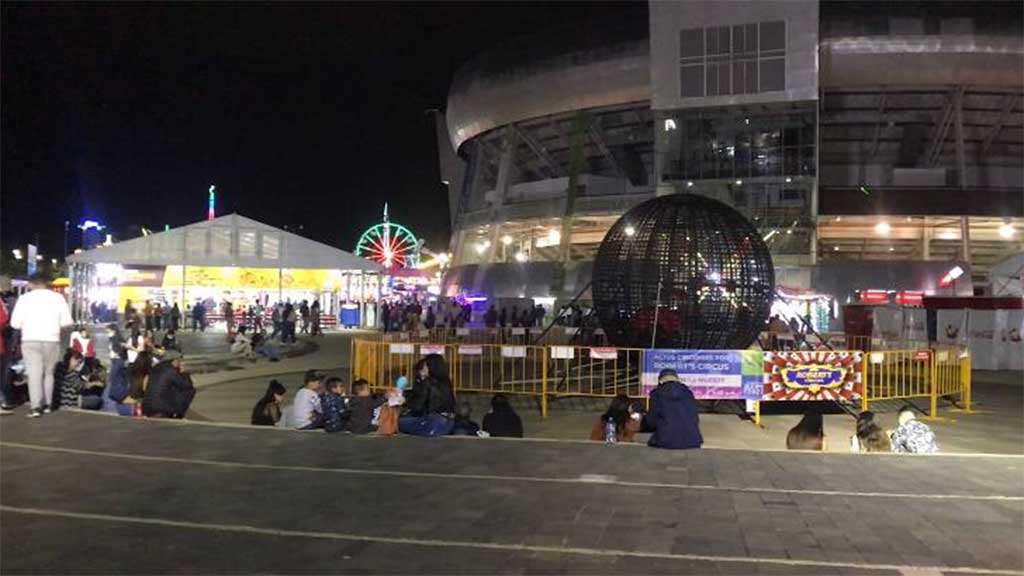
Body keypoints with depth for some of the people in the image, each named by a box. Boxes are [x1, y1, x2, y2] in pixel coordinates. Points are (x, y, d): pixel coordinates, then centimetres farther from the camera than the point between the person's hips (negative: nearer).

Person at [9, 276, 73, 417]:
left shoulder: (25, 298, 0)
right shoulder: (58, 297, 3)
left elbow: (15, 323, -3)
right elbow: (67, 321, 0)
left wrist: (27, 324, 17)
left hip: (30, 340, -2)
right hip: (52, 340, 2)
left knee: (34, 373, -2)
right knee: (48, 373, 15)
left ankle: (36, 406, -10)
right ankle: (46, 404, 17)